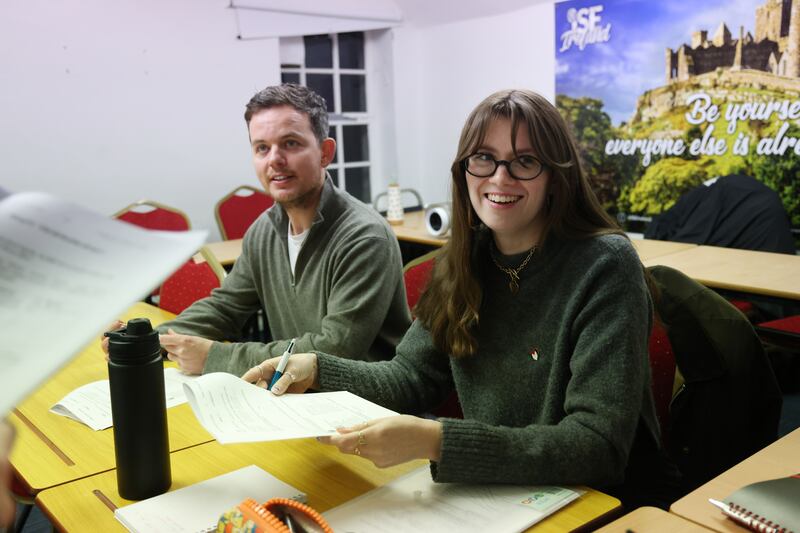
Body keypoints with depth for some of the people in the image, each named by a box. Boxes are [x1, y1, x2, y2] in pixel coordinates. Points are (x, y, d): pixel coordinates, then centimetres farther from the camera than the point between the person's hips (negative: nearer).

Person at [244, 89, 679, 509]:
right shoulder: (463, 262, -1)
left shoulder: (605, 267, -19)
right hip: (491, 493, 5)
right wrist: (317, 370, -12)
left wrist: (436, 442, -35)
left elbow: (599, 447, -24)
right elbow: (414, 377, 5)